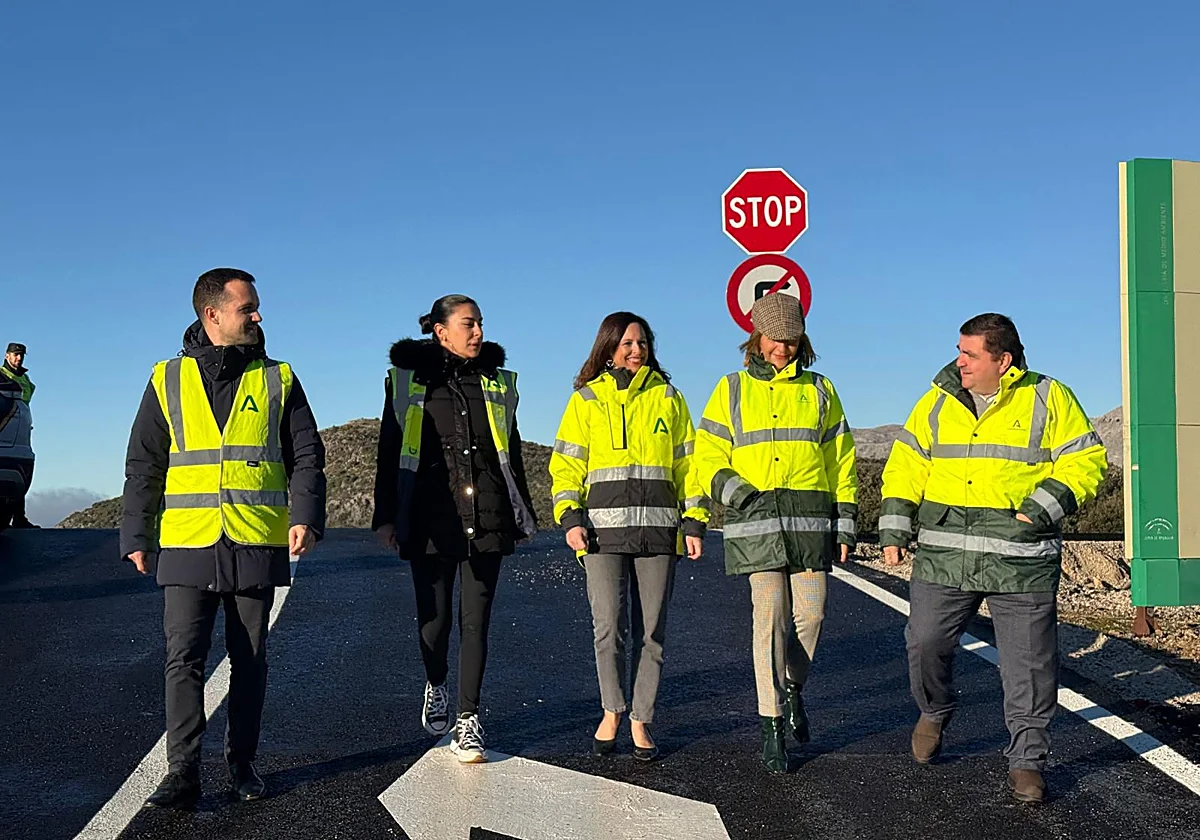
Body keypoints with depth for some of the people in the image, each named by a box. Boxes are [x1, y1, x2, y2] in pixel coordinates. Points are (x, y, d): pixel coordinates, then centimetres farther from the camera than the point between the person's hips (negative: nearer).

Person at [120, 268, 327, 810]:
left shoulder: (277, 380, 8)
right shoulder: (168, 381, 8)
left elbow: (306, 456, 5)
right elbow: (143, 466, 10)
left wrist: (305, 516, -10)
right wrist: (136, 536, 5)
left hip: (257, 546, 1)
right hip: (187, 546, 0)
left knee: (249, 661, 8)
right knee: (184, 659, -5)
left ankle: (242, 764, 19)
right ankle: (182, 774, -2)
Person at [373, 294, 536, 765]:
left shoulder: (497, 382, 13)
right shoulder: (408, 379, 5)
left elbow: (512, 452, 19)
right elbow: (389, 452, 6)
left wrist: (523, 515, 17)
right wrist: (386, 516, 2)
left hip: (487, 516, 2)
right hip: (430, 516, -1)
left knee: (476, 619, -1)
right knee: (434, 616, 4)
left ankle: (468, 720, 6)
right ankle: (436, 686, 34)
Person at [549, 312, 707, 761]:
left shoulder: (668, 397, 13)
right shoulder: (586, 400, 11)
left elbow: (688, 462, 13)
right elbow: (566, 464, 8)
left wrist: (694, 521, 6)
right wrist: (570, 517, -6)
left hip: (658, 527, 1)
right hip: (604, 526, -1)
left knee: (651, 630, 2)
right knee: (608, 627, -6)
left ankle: (641, 720, 14)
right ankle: (612, 711, 14)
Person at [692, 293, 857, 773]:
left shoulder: (820, 391, 14)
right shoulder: (732, 391, 10)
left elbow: (841, 461, 14)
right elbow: (708, 459, 7)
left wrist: (846, 524, 8)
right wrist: (739, 493, -11)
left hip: (812, 519, 2)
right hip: (756, 521, -2)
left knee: (810, 613, 0)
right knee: (770, 619, -6)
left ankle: (793, 688, 29)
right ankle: (772, 727, 1)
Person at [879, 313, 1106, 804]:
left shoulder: (1048, 399, 0)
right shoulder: (939, 400, 8)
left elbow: (1084, 461, 1)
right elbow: (907, 464, 12)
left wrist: (1043, 507, -13)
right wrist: (895, 529, 3)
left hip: (1021, 561, -2)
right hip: (943, 555, 3)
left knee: (1028, 662, 2)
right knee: (925, 642, 4)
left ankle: (1027, 762, 18)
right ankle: (934, 712, 36)